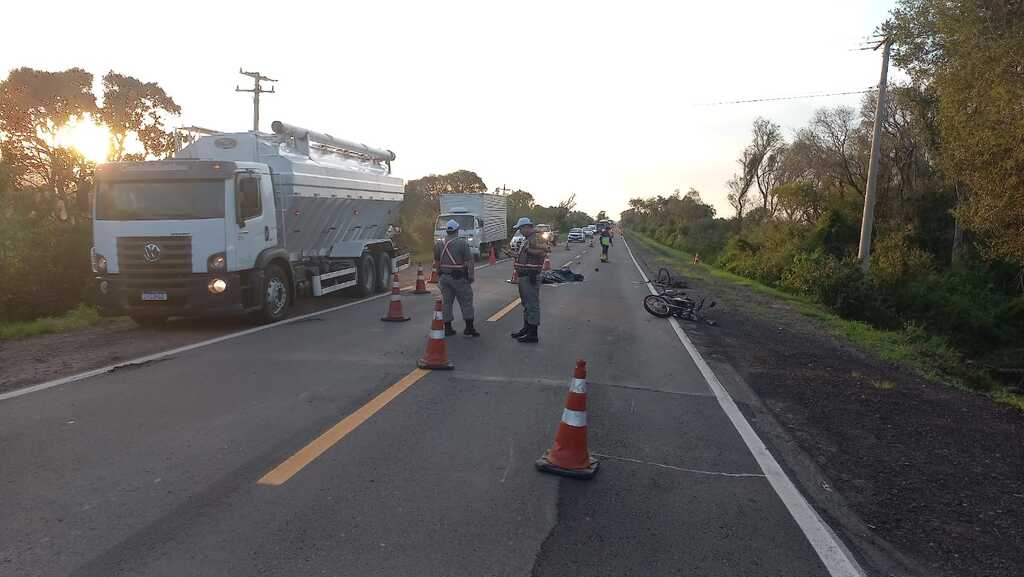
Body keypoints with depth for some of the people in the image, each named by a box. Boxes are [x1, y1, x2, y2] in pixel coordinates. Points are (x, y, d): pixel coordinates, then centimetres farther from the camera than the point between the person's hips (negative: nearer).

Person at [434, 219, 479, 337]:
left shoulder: (439, 244, 7)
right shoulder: (462, 243, -10)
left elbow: (437, 262, 13)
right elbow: (469, 262, -13)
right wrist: (471, 276, -6)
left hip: (444, 277, 5)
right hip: (459, 277, -5)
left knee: (446, 302, 10)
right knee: (466, 302, 4)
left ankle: (447, 328, 13)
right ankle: (469, 328, 3)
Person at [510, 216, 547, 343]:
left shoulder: (536, 238, -15)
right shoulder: (526, 239, 18)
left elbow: (543, 252, -27)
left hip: (530, 277, -11)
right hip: (524, 276, 11)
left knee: (532, 305, -6)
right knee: (526, 304, 19)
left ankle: (533, 334, -2)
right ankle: (526, 329, 31)